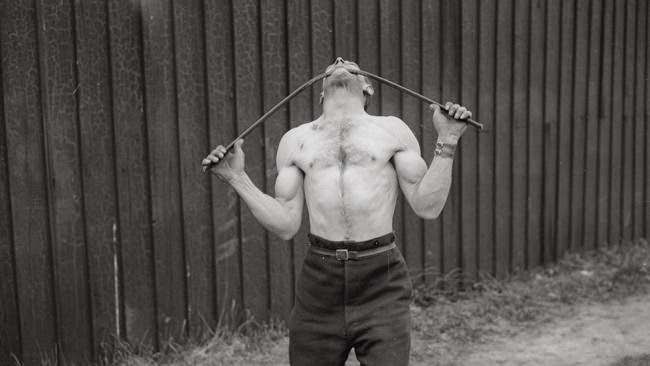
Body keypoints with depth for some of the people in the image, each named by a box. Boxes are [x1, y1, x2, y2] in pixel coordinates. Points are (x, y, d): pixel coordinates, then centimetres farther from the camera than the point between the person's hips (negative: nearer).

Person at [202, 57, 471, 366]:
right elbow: (285, 225, 7)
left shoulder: (392, 130, 9)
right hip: (319, 282, 2)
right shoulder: (295, 140, 13)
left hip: (380, 283, -1)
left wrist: (446, 142, -6)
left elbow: (427, 207, 2)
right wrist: (237, 178, 0)